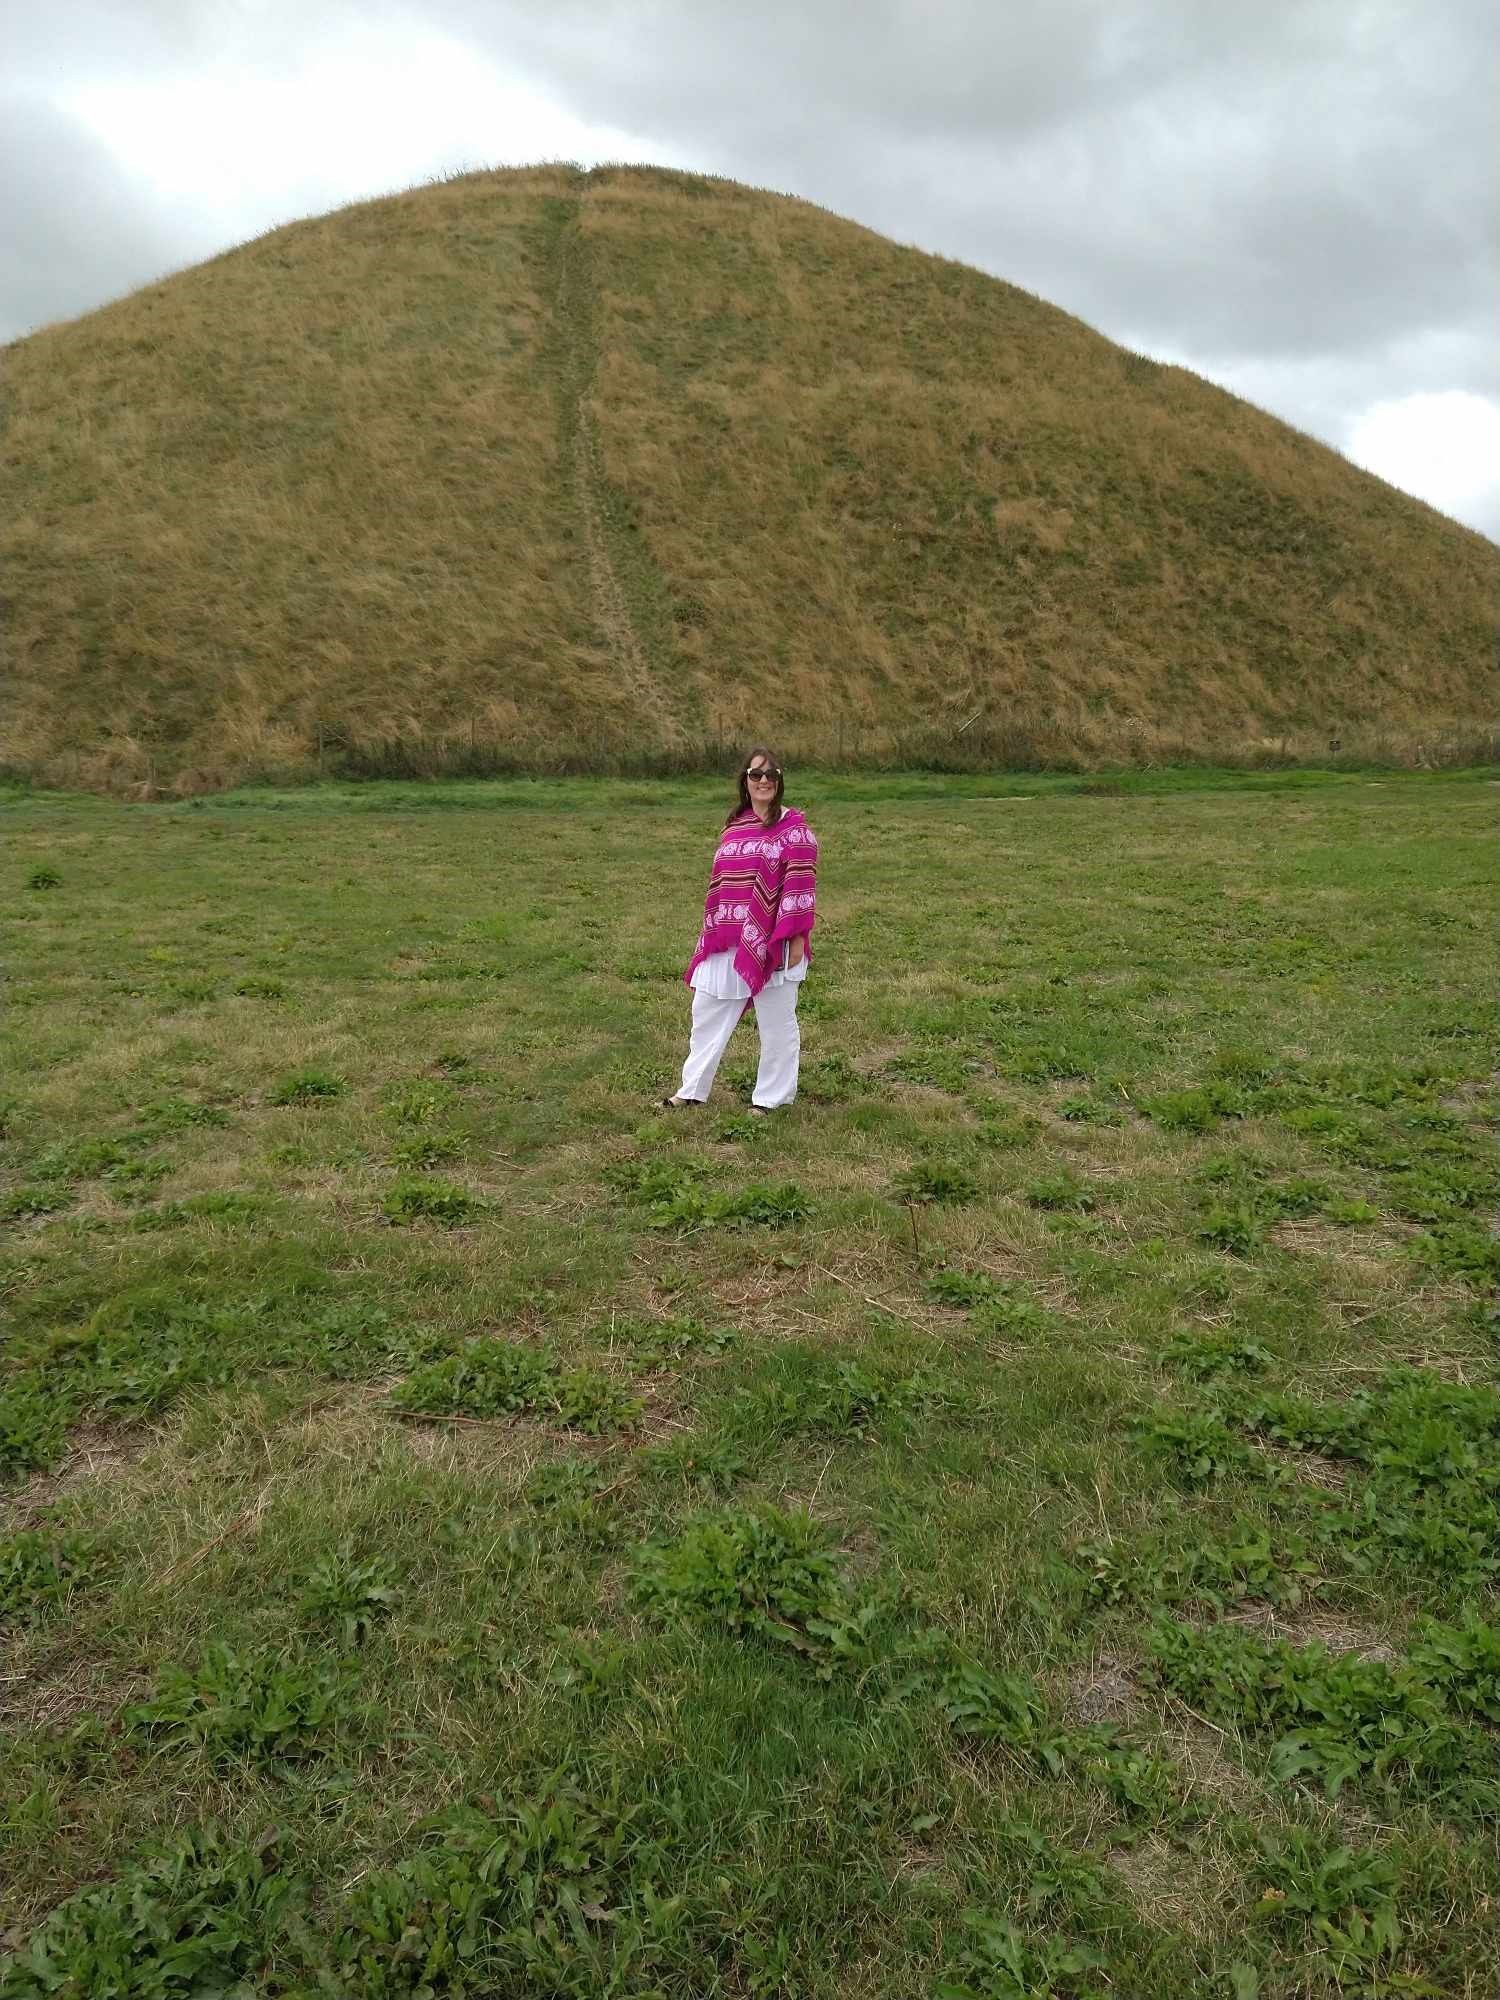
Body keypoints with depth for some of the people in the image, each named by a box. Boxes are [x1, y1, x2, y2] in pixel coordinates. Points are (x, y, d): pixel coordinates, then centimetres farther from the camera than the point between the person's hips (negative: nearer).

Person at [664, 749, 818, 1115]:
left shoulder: (793, 827, -7)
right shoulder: (734, 826, 10)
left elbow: (801, 884, -11)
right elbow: (722, 882, 14)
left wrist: (797, 937, -15)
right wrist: (712, 932, 14)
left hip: (773, 940, -6)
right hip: (728, 941, 6)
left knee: (777, 1022, 6)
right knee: (707, 1013, 12)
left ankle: (771, 1096, 20)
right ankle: (692, 1089, 24)